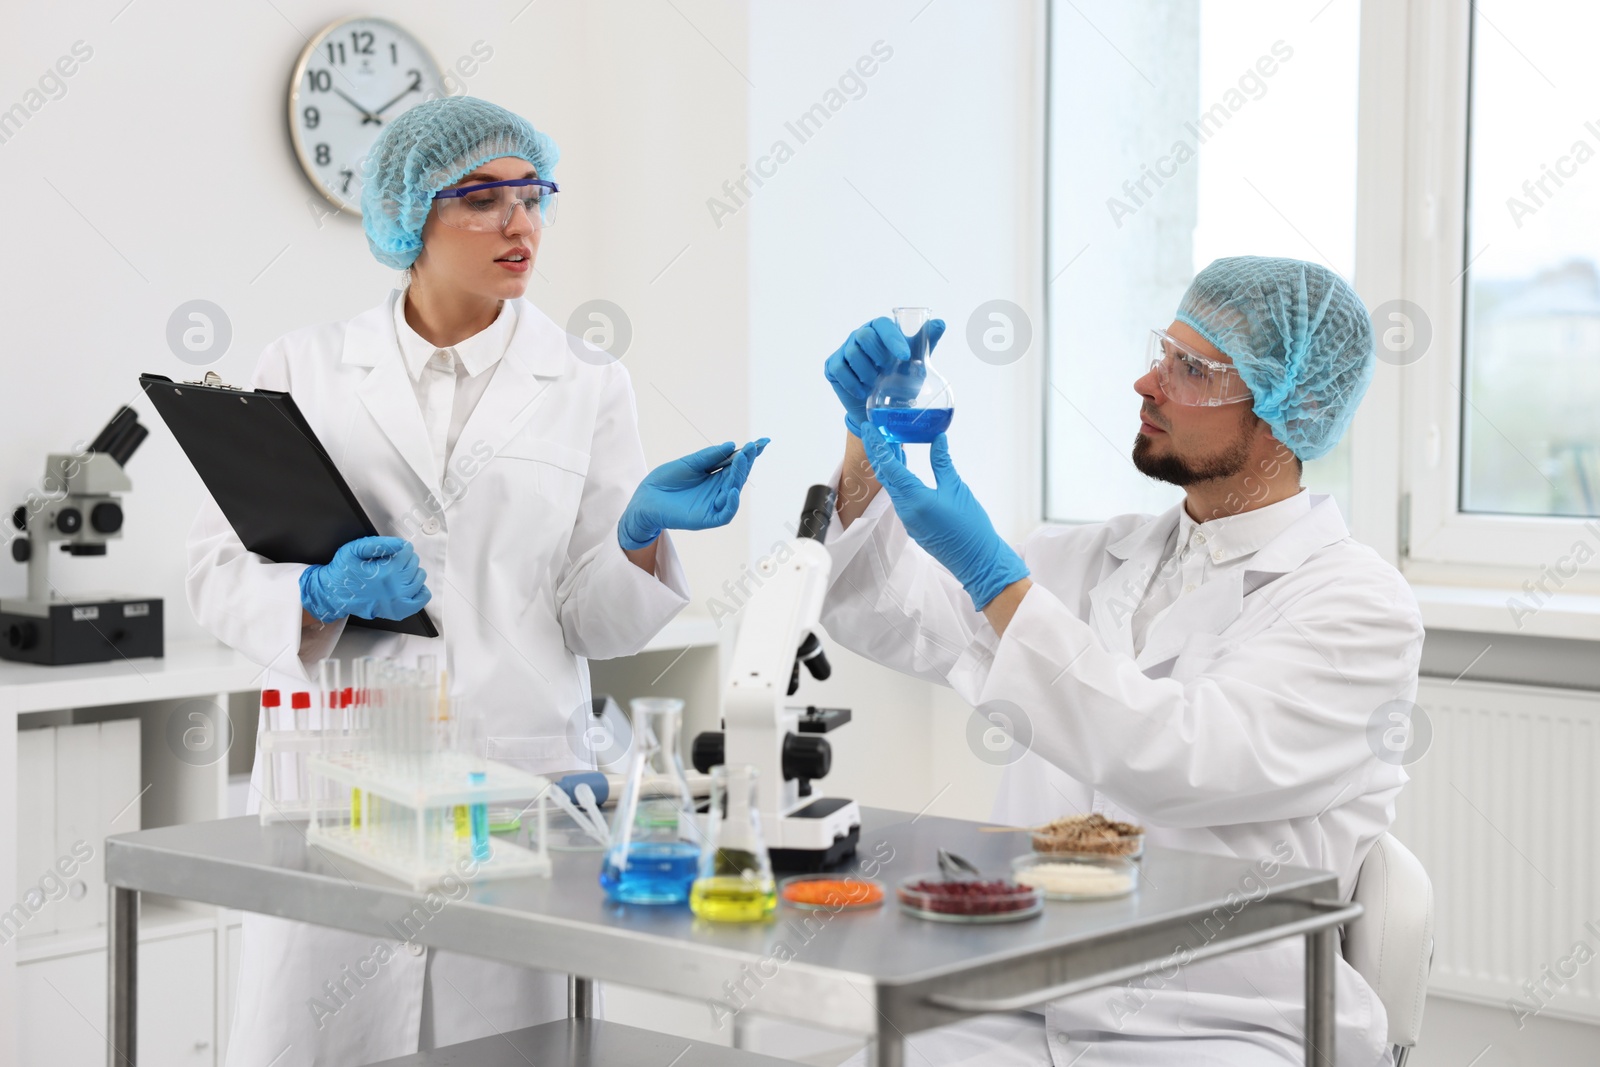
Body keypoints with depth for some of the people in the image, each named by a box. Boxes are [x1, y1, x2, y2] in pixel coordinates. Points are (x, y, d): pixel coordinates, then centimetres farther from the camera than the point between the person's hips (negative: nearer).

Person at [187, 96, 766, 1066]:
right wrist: (325, 594, -15)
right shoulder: (302, 372, 7)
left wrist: (640, 531, -13)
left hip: (514, 777, 0)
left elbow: (597, 624, 6)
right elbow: (220, 574, 3)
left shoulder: (586, 386, 7)